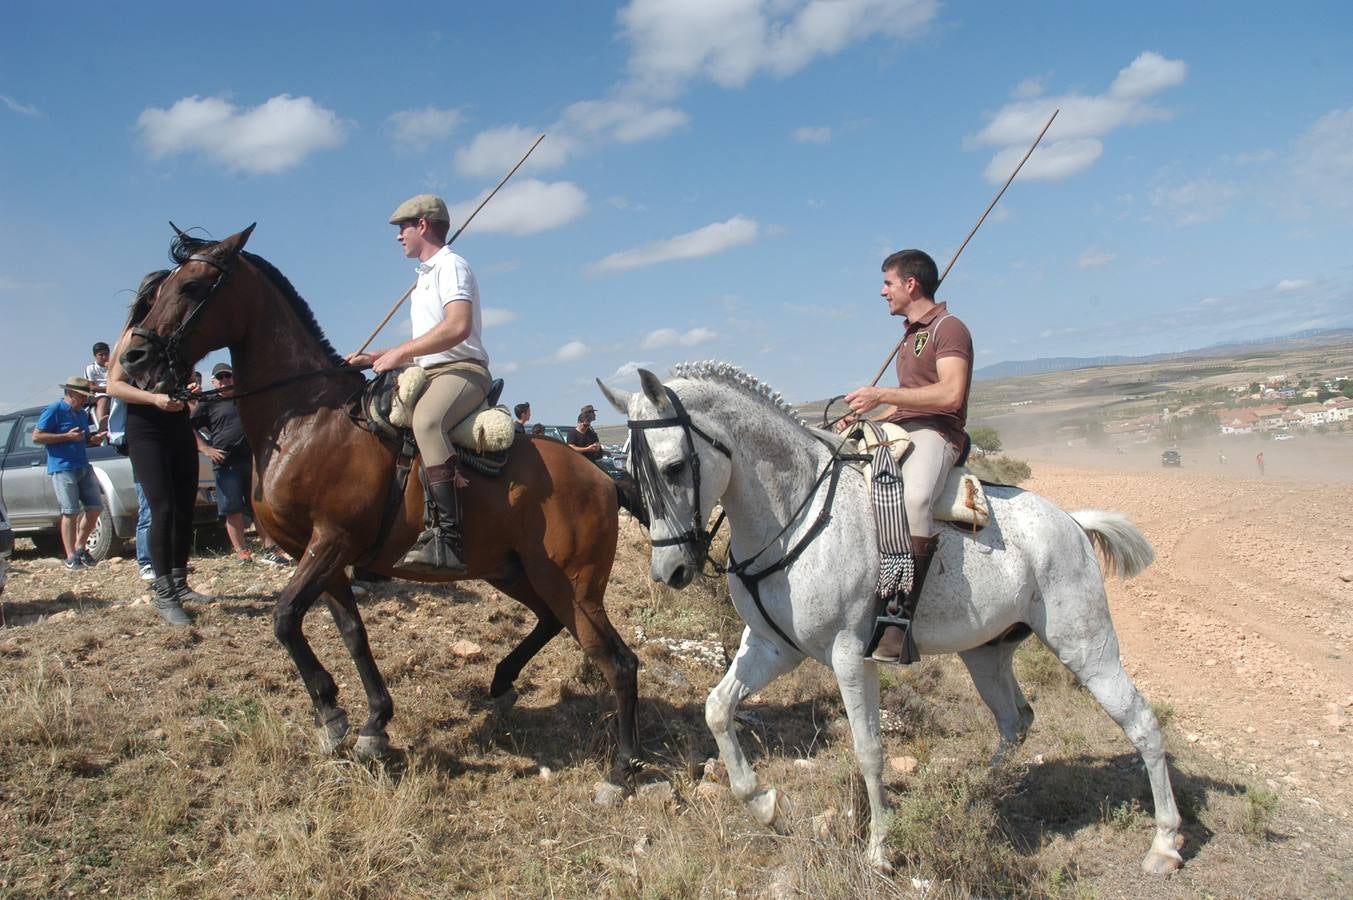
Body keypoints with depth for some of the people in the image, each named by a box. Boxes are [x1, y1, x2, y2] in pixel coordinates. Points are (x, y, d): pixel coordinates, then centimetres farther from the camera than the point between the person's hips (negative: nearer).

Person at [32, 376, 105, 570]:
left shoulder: (82, 413, 17)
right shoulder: (54, 411, -5)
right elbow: (37, 436, -10)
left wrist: (93, 439, 7)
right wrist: (67, 436, -17)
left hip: (83, 467, 7)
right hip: (62, 469, -7)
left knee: (95, 508, 5)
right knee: (70, 512, -7)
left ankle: (80, 548, 20)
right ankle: (71, 558, -2)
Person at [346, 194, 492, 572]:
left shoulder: (451, 266, -4)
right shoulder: (425, 276, 26)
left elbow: (458, 327, -22)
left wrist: (399, 353, -18)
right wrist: (375, 357, 20)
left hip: (462, 370, -11)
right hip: (428, 374, 11)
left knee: (426, 421, -39)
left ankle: (447, 538, -48)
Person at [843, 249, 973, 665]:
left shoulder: (949, 329, -5)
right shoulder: (910, 335, 24)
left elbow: (950, 395, -20)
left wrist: (881, 395, -18)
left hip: (935, 433, -10)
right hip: (900, 430, 10)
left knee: (913, 499, -41)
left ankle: (900, 617, -42)